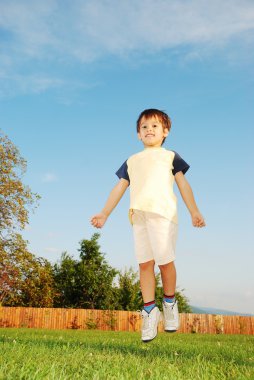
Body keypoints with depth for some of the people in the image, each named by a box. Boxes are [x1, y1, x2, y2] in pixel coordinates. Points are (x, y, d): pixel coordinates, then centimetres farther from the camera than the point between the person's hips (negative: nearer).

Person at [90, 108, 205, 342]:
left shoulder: (170, 156, 18)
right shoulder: (132, 161, 26)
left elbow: (183, 184, 11)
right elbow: (120, 188, 22)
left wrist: (194, 211, 1)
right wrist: (104, 214, 14)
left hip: (163, 213, -3)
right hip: (138, 215, 3)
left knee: (165, 261, -5)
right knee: (145, 263, 0)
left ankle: (169, 302, 18)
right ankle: (150, 310, 9)